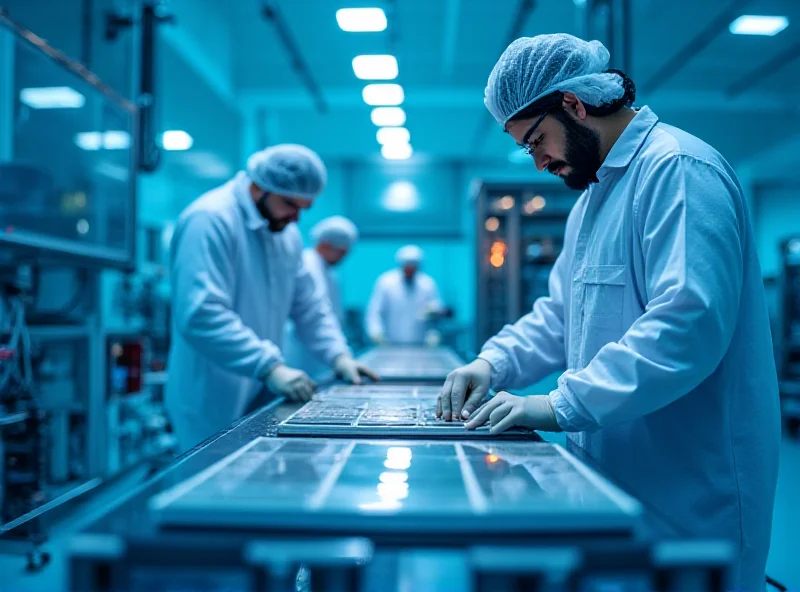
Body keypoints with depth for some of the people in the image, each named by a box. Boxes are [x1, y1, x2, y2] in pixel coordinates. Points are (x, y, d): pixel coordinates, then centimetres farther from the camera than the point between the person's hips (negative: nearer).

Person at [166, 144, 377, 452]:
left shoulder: (286, 232, 10)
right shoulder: (210, 220, -18)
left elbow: (308, 304, 16)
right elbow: (202, 315, -28)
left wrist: (339, 356, 2)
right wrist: (270, 367, -30)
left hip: (261, 399, 8)